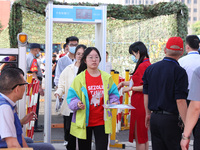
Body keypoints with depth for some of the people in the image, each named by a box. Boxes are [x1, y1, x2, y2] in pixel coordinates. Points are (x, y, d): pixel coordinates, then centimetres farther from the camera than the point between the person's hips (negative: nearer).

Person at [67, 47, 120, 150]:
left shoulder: (107, 77, 6)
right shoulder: (79, 78, -3)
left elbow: (113, 93, 14)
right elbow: (71, 97, -2)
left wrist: (114, 102, -6)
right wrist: (77, 104, -23)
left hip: (102, 121, 1)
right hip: (84, 121, -1)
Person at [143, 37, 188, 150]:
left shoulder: (150, 69, 7)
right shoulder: (179, 72, -12)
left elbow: (146, 95, 12)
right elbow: (180, 100, -16)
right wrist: (186, 124, -11)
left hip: (154, 118, 6)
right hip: (171, 119, -6)